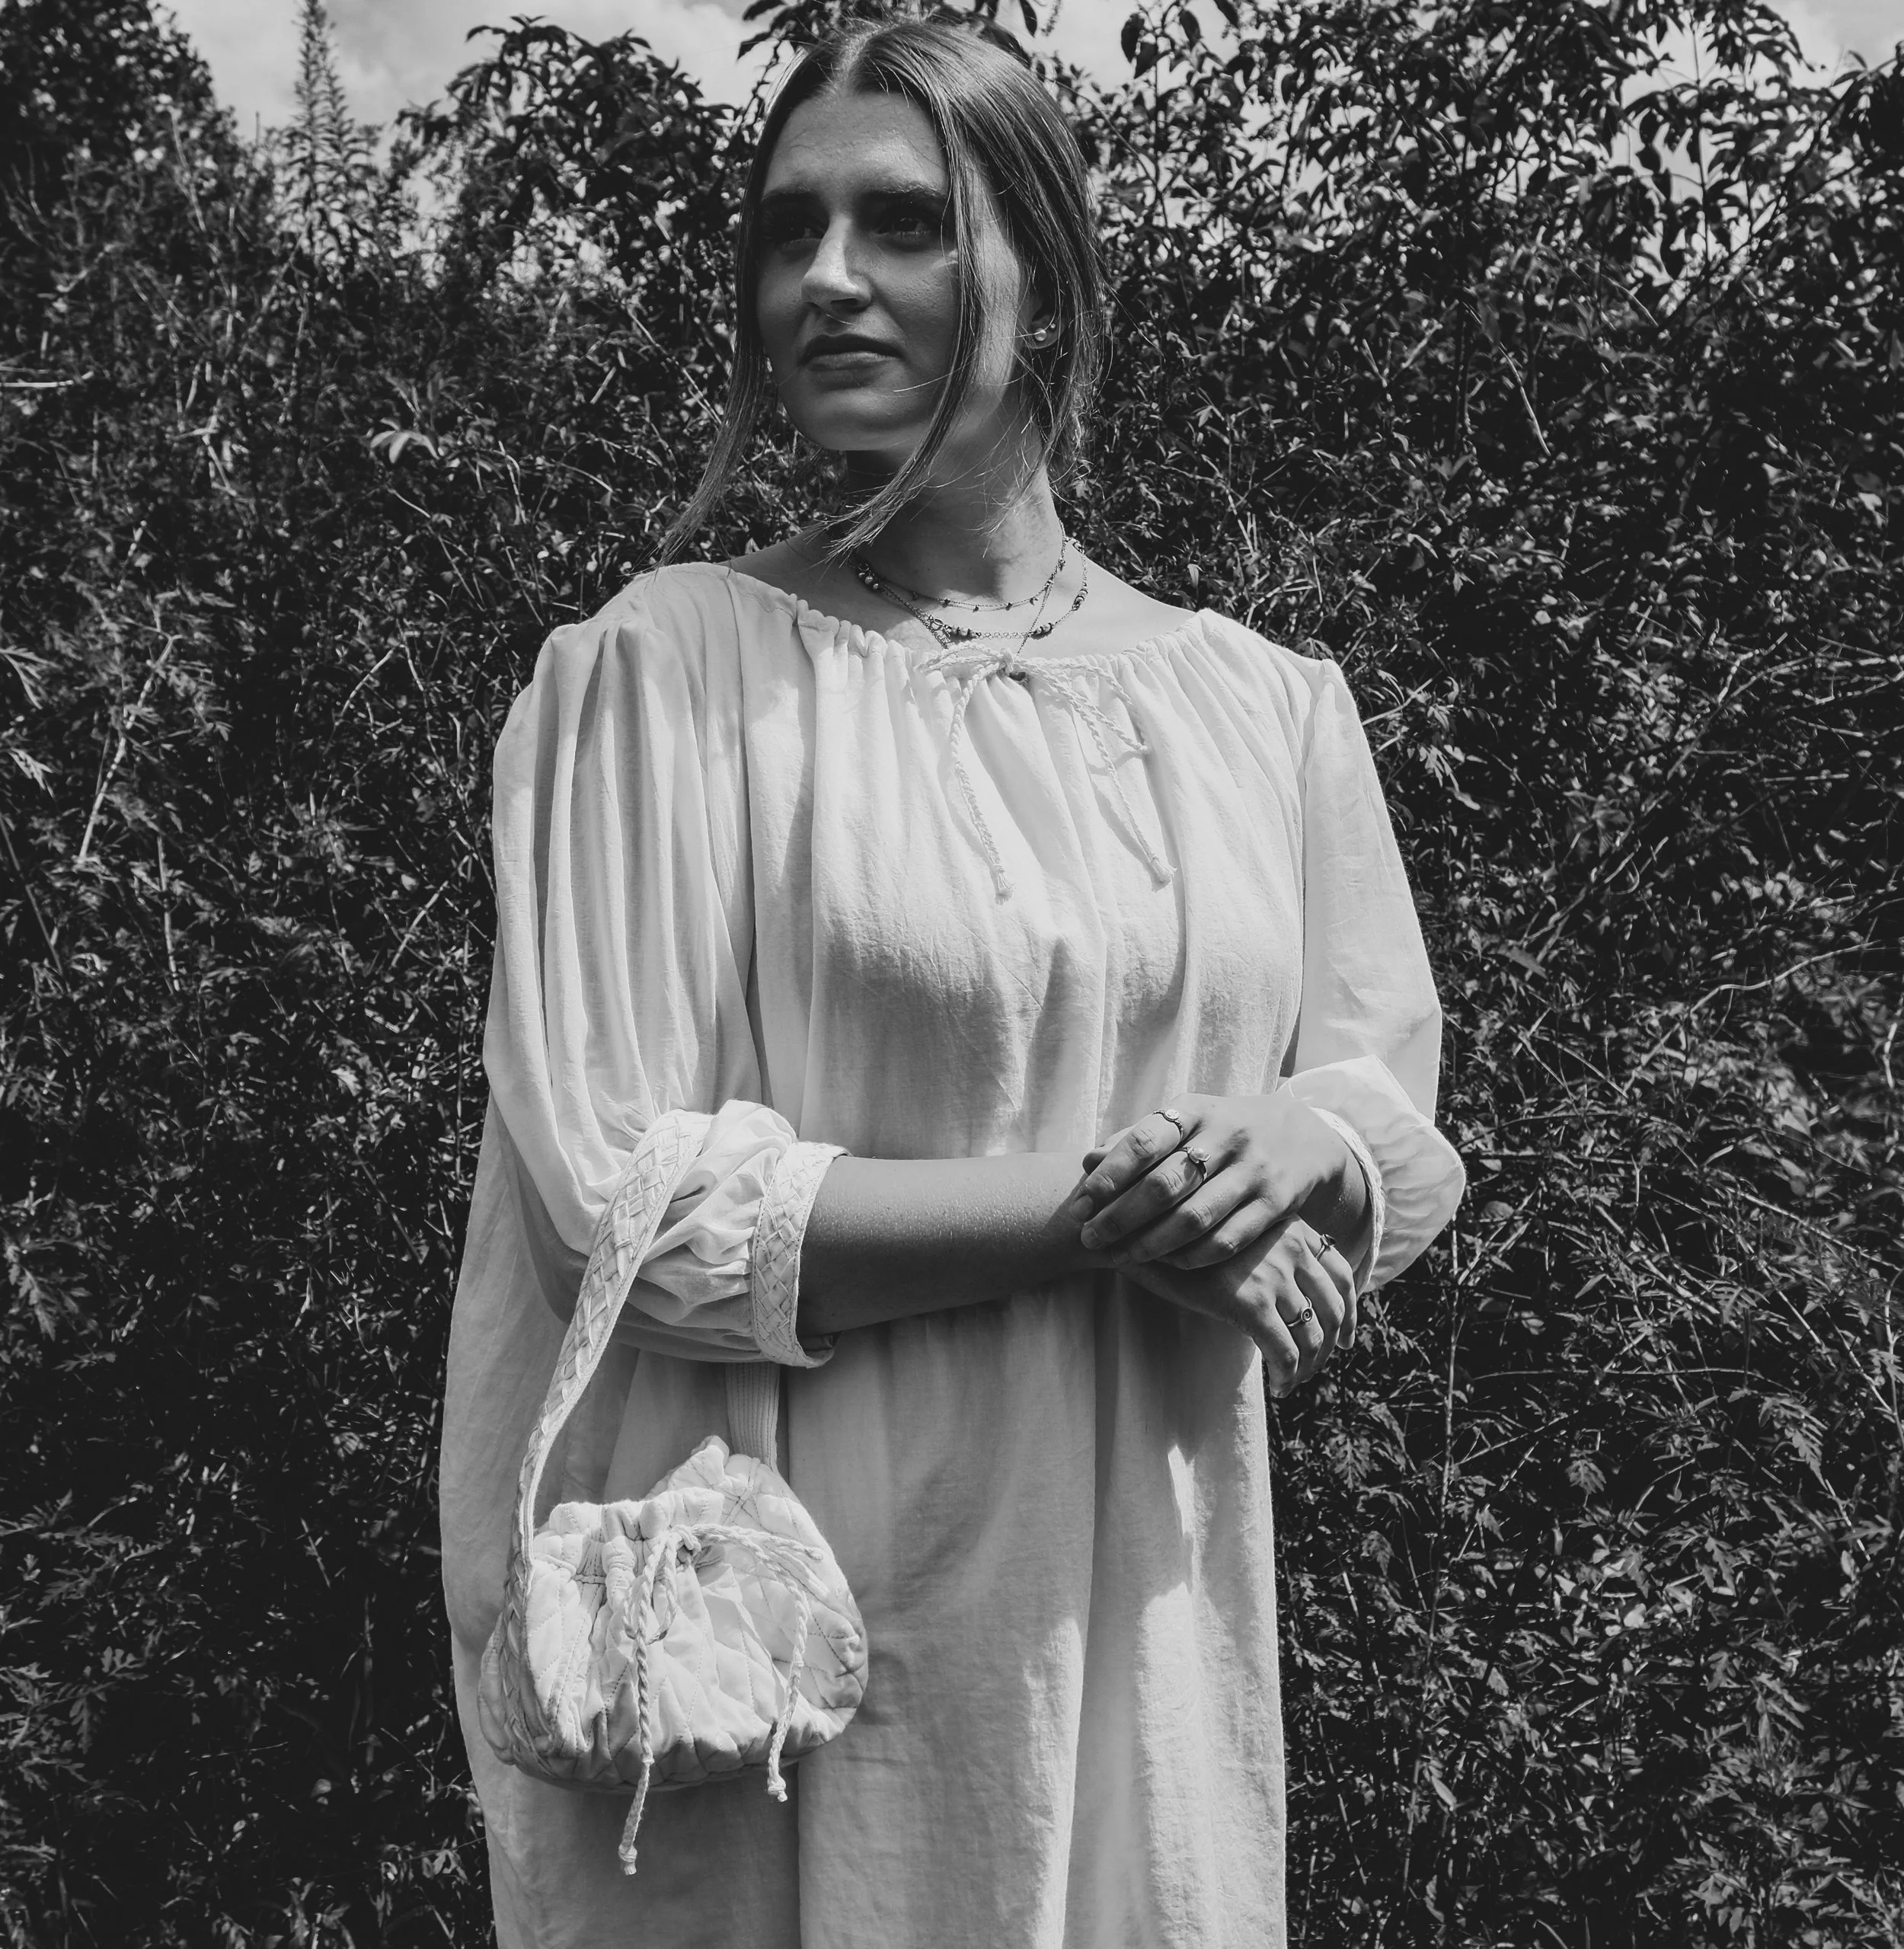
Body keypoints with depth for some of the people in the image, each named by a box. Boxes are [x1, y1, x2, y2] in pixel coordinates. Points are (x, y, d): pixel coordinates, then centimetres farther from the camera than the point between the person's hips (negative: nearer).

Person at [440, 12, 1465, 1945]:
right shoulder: (661, 668, -8)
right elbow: (627, 1201, -14)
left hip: (1149, 1608, 4)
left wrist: (1282, 1151, -14)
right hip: (792, 1622, -3)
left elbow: (1390, 1085, 8)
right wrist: (1101, 1210, -17)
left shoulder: (1259, 701, 4)